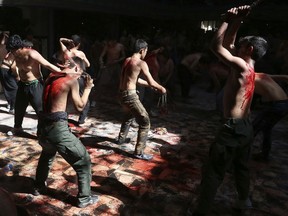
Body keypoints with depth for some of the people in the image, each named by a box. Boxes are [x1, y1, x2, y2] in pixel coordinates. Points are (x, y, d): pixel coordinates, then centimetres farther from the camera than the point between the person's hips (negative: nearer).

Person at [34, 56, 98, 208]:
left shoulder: (52, 76, 13)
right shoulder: (71, 80, -7)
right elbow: (80, 106, -3)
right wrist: (88, 88, 8)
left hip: (43, 125, 8)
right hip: (57, 127, -8)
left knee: (47, 154, 36)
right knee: (83, 161, 6)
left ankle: (39, 188, 47)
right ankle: (84, 198, 14)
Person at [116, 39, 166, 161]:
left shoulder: (127, 60, 13)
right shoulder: (141, 63, -12)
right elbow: (151, 82, -12)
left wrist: (151, 86, 23)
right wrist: (161, 88, 7)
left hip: (122, 93, 9)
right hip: (130, 95, -9)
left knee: (129, 115, 35)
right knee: (145, 122, -1)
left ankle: (121, 138, 51)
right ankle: (139, 152, 2)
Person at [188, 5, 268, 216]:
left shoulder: (241, 65, -18)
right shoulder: (248, 67, 8)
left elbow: (216, 46, -19)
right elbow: (227, 45, 16)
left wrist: (228, 20, -10)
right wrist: (236, 22, 11)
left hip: (233, 128, -10)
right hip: (246, 127, 10)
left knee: (213, 172, -2)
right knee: (241, 166, 26)